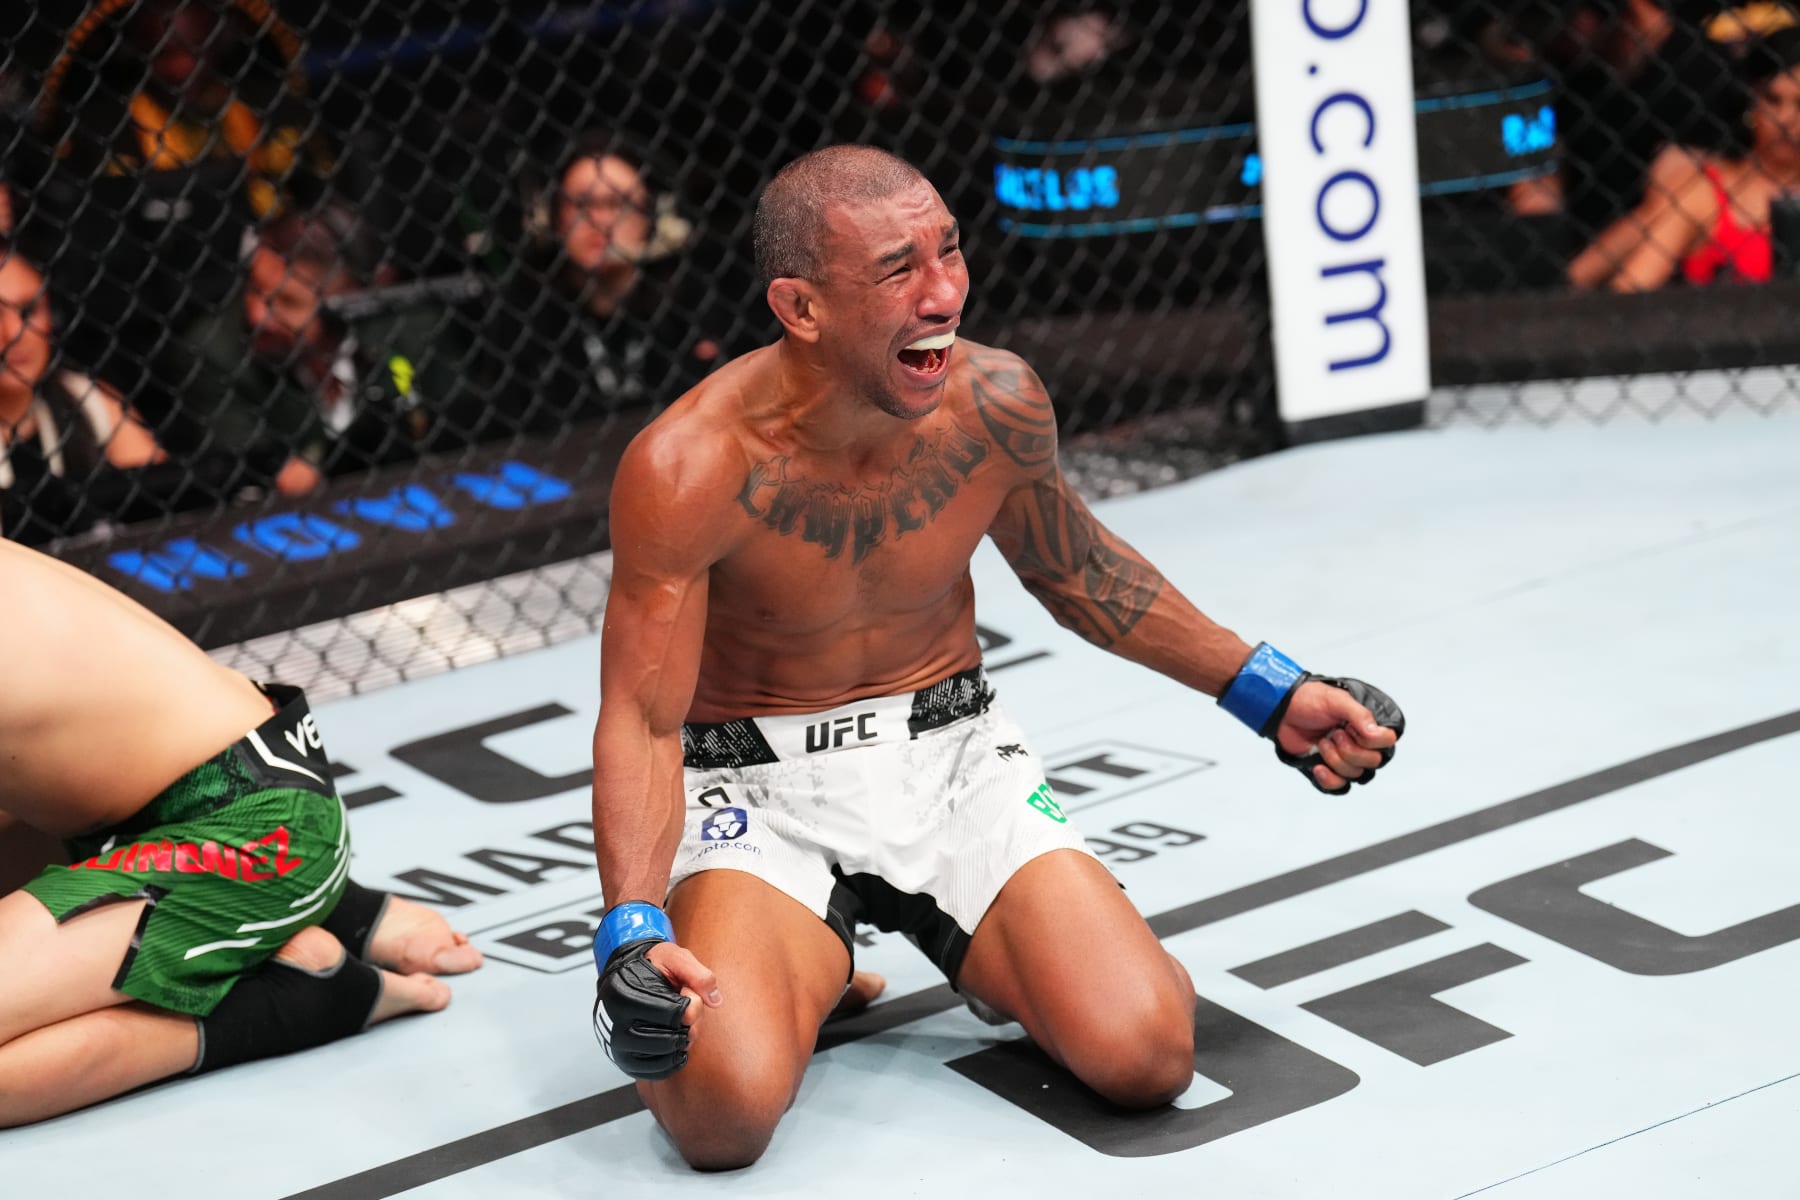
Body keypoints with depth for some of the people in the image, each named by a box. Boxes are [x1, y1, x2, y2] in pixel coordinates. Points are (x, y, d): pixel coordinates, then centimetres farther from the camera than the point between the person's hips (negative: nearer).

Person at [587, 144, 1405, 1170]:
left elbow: (1074, 567, 11)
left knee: (1146, 1055, -18)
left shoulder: (998, 404, -10)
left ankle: (992, 951, 14)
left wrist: (1269, 693, 11)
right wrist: (633, 934, -34)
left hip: (954, 751, 3)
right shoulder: (687, 470, -24)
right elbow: (643, 721, -18)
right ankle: (802, 961, 5)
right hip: (756, 780, -3)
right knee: (726, 1107, -30)